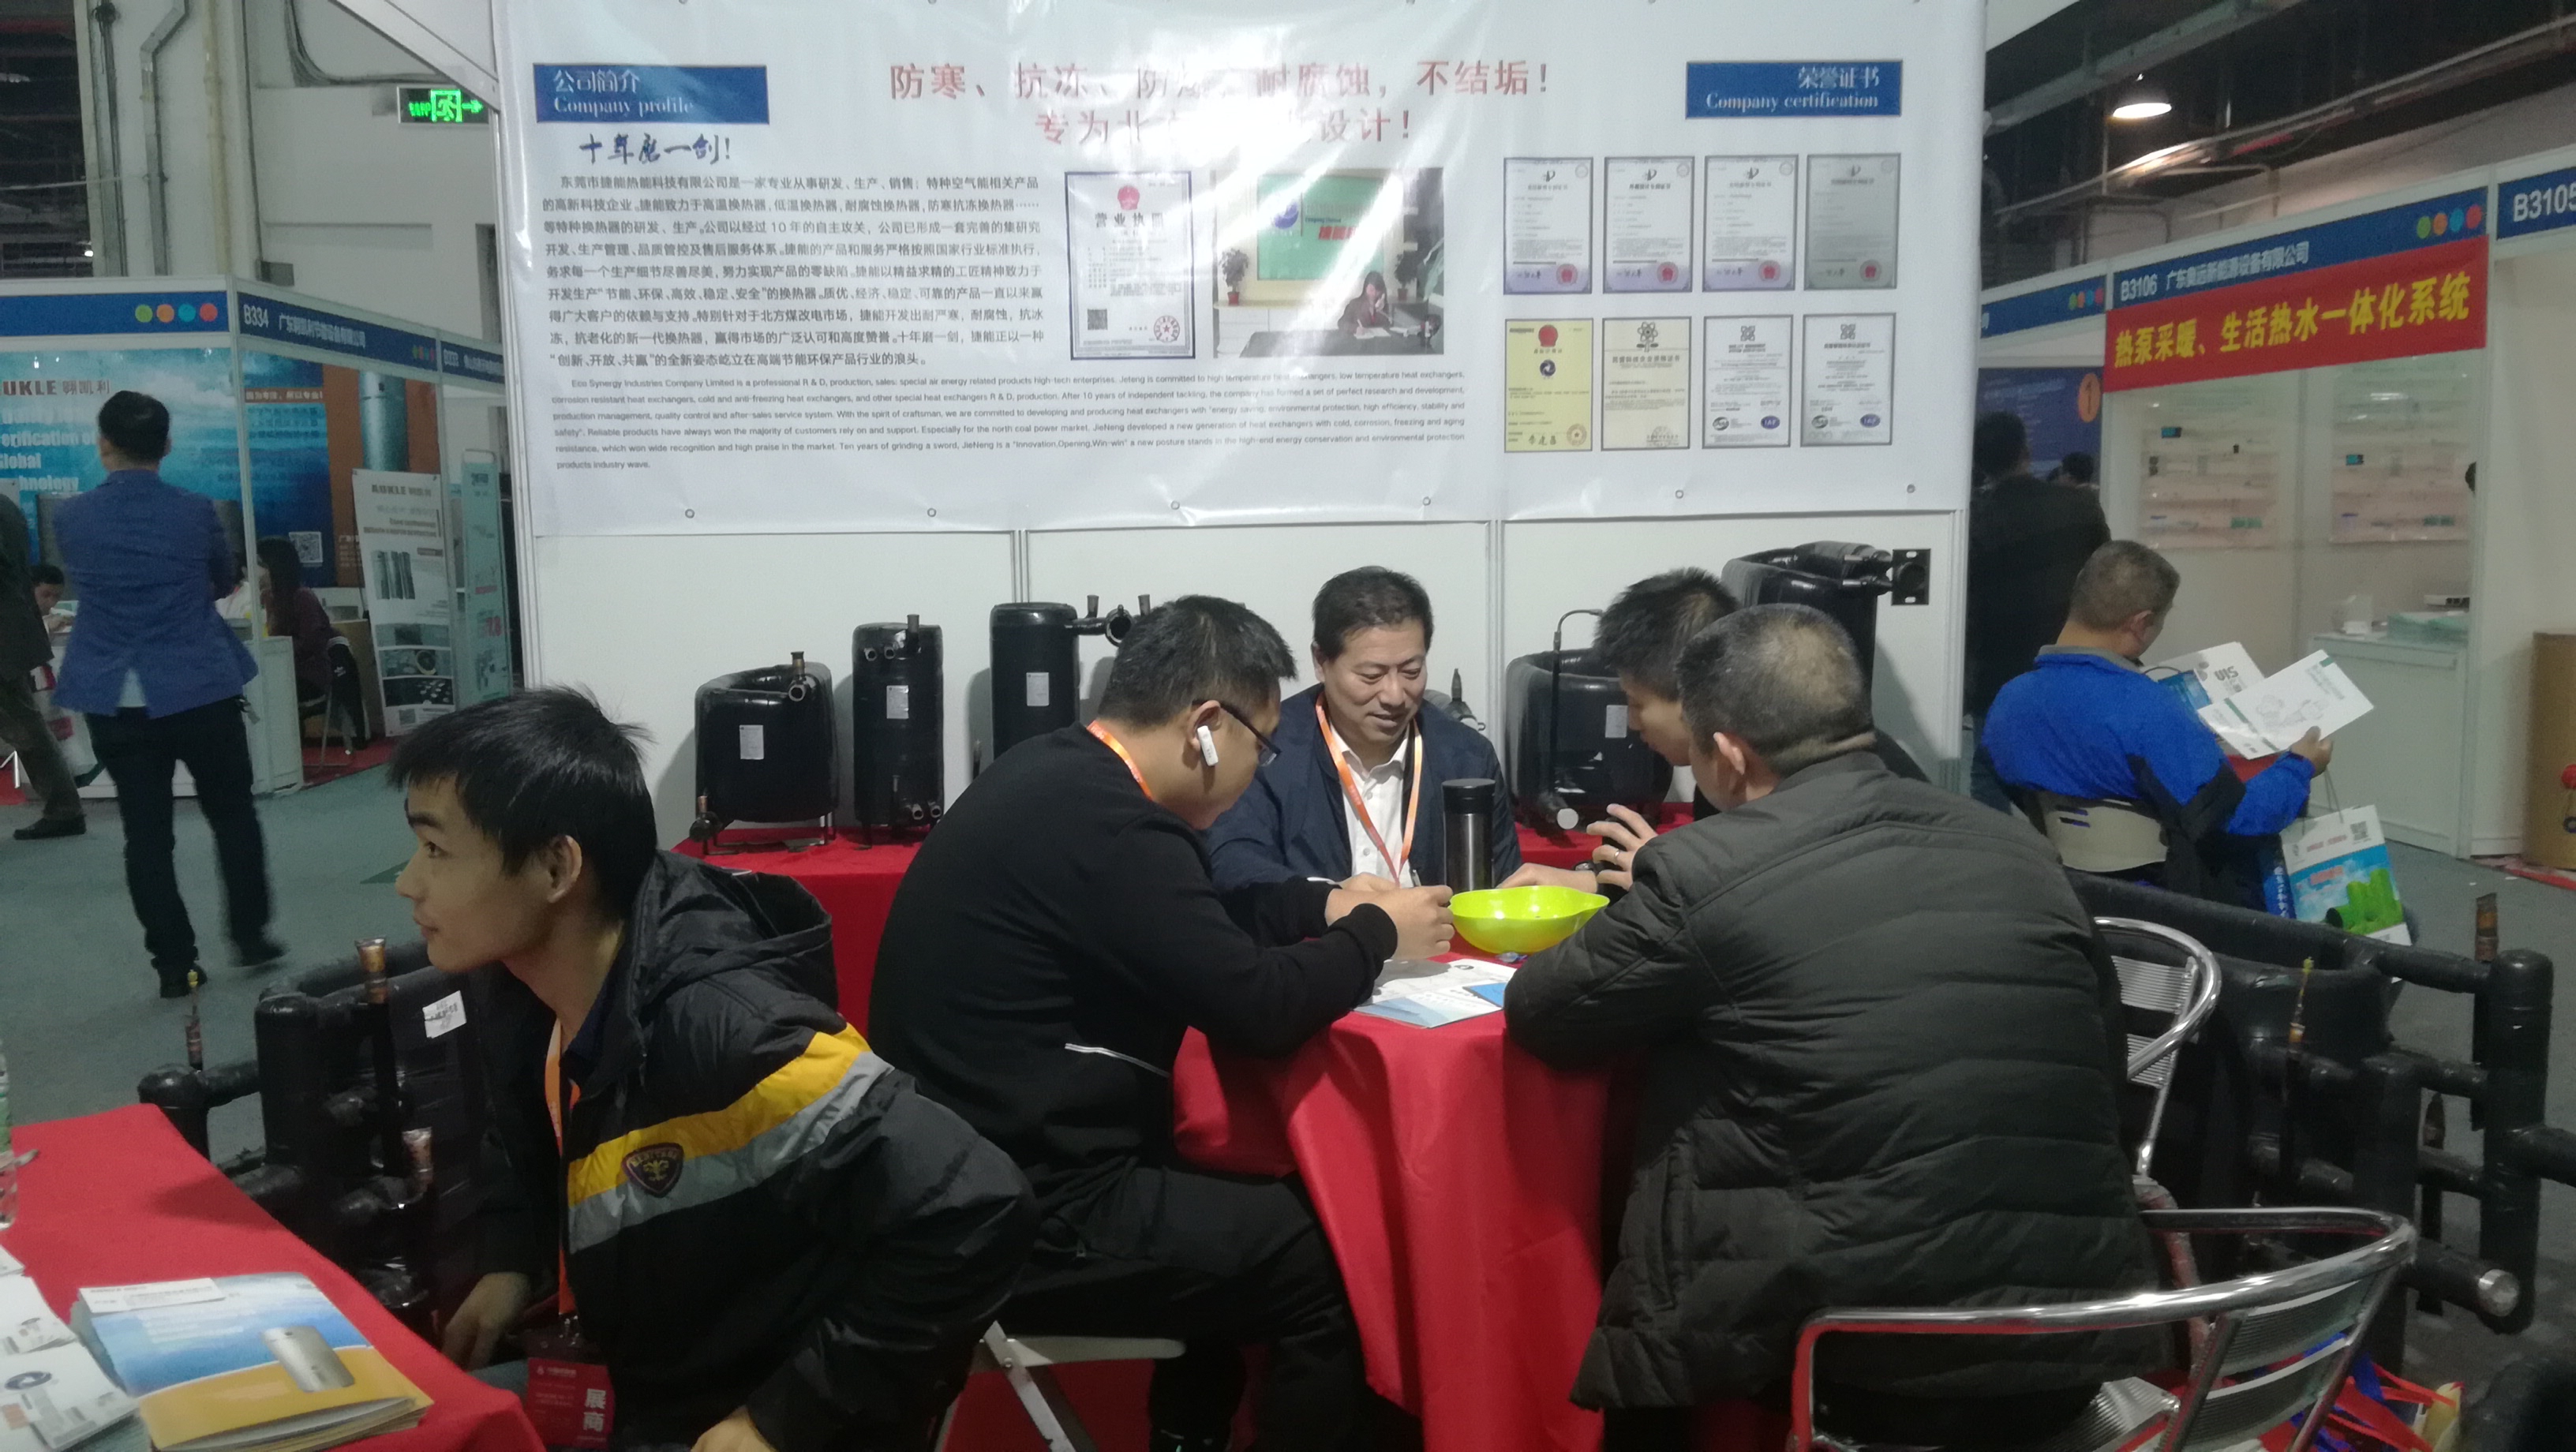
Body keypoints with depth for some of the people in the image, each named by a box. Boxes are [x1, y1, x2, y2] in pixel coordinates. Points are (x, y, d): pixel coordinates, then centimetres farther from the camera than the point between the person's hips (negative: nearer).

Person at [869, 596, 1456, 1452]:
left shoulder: (1060, 774, 6)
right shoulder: (1109, 826, -24)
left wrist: (1323, 907, 15)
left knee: (1261, 1207, 24)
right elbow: (1255, 1007, -19)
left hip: (981, 1166, 10)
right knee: (1337, 1263, -5)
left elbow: (1191, 924, 20)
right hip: (1020, 1218, -10)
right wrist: (1376, 935, -3)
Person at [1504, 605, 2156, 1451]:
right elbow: (2102, 1055, 19)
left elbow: (1539, 1015, 4)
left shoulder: (1705, 870, -9)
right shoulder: (2019, 851, 6)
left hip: (1878, 1350, -6)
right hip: (2080, 1322, 6)